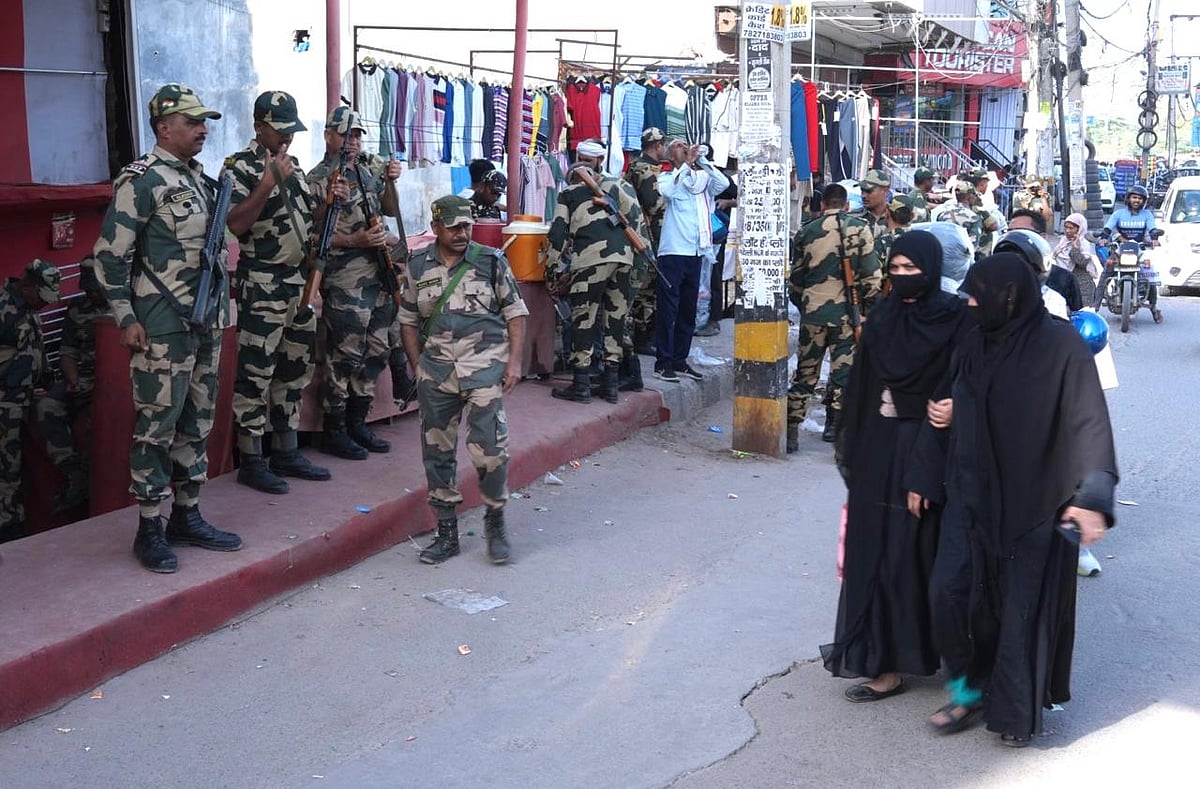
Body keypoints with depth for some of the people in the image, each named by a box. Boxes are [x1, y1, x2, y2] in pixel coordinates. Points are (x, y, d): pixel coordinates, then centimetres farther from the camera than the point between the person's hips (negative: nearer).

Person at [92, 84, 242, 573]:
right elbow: (109, 254, -11)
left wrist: (221, 308, 19)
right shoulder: (142, 180, -10)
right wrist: (126, 318, -14)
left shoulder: (200, 179, 14)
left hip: (206, 323, 8)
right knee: (157, 424, -3)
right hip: (162, 326, -8)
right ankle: (149, 529, 7)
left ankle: (187, 516, 23)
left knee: (197, 421, 13)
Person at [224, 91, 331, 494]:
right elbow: (236, 224, -20)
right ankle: (251, 462, 4)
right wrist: (268, 182, -25)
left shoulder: (293, 164, 16)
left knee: (295, 370, 13)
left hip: (301, 280, 8)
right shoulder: (241, 166, -9)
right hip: (262, 285, -8)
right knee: (256, 373, -3)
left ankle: (287, 453, 23)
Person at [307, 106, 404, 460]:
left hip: (379, 273, 8)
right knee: (345, 355, -6)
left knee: (376, 352, 11)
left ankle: (357, 424, 22)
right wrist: (356, 241, -22)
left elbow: (391, 210, 21)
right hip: (344, 279, -8)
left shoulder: (367, 170, 16)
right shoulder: (319, 178, -6)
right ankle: (333, 432, 4)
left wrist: (390, 182, 3)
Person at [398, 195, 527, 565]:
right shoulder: (418, 267, 8)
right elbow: (409, 320, 15)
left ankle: (495, 524, 10)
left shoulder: (491, 261, 2)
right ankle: (446, 532, 20)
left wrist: (514, 361, -3)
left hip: (485, 364, -3)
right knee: (436, 451, 7)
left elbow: (515, 312, 5)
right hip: (437, 368, 3)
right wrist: (418, 367, 8)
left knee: (489, 448, -11)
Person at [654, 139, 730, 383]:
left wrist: (701, 160, -3)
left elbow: (724, 183, -3)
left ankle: (680, 360, 19)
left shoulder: (702, 179, 13)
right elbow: (668, 191, -19)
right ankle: (663, 362, -2)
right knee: (668, 308, -5)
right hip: (673, 251, -5)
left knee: (688, 310, 11)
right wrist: (687, 164, -14)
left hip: (696, 252, 5)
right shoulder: (668, 178, 3)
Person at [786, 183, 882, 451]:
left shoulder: (806, 232, 5)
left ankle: (791, 428, 7)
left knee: (805, 372, 8)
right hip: (846, 312, -2)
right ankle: (834, 425, 8)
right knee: (843, 369, 7)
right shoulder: (859, 229, -1)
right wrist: (870, 305, 10)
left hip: (813, 311, 2)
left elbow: (796, 278, 11)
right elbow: (871, 274, -3)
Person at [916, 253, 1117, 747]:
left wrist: (1092, 495, -33)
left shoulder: (1062, 348, -14)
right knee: (949, 591, 0)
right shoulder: (973, 344, 5)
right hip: (972, 493, 5)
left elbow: (1091, 424, -21)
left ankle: (1016, 711, 23)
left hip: (1035, 501, -5)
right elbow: (945, 413, 15)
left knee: (1024, 605, 5)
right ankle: (970, 688, 21)